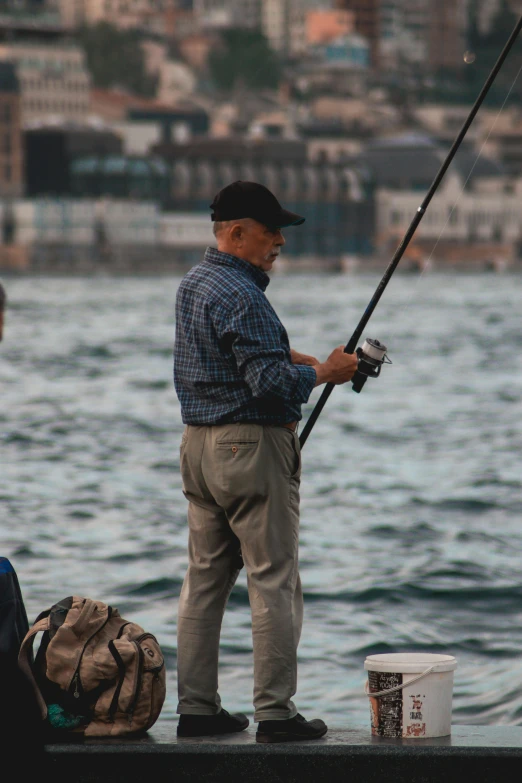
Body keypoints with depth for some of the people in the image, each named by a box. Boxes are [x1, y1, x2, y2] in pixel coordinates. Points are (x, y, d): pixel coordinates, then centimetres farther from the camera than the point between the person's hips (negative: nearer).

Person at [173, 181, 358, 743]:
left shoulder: (193, 283, 12)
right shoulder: (241, 296, -18)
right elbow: (273, 383, -23)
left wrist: (290, 356, 13)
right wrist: (323, 372, -8)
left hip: (197, 443, 10)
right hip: (251, 445, -10)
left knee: (204, 578, 11)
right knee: (274, 581, -4)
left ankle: (196, 707, 13)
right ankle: (275, 712, -3)